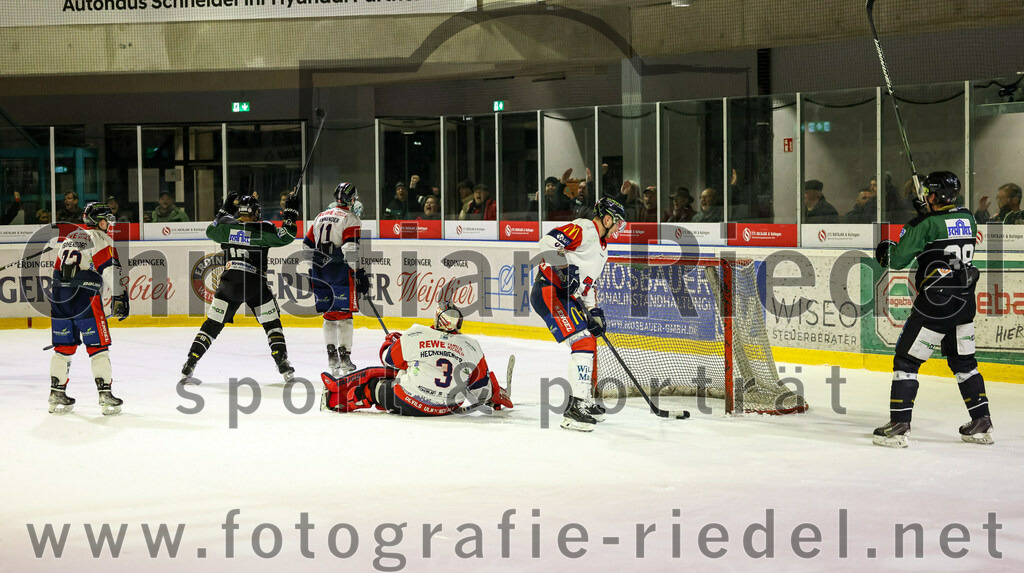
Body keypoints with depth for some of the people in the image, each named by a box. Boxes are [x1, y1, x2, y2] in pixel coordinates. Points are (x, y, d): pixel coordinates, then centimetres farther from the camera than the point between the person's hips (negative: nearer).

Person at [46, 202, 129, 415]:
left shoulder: (69, 238, 23)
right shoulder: (100, 239, 1)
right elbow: (110, 269, -12)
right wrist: (118, 298, -13)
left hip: (59, 295, 7)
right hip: (85, 296, -7)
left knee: (64, 346, 15)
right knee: (97, 346, -2)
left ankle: (57, 394, 17)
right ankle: (105, 394, -6)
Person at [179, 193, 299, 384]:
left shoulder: (226, 225, 4)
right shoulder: (262, 229, -7)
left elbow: (210, 231, 23)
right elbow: (285, 237, -5)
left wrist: (224, 209, 30)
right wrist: (291, 213, 6)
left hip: (228, 284, 3)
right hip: (255, 285, -3)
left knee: (212, 324, 10)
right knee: (272, 323, 12)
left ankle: (189, 365, 3)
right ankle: (283, 364, 1)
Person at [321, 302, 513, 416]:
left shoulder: (414, 336, -8)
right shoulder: (471, 347, -3)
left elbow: (389, 359, 8)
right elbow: (481, 384, 7)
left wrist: (391, 340, 30)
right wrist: (495, 397, 28)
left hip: (408, 403, -3)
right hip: (447, 408, 4)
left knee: (374, 377, 19)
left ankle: (337, 399, 30)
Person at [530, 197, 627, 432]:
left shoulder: (602, 249, 21)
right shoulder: (584, 230, -12)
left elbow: (588, 284, 25)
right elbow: (548, 242, -25)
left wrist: (594, 312, 15)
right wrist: (565, 267, -31)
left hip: (566, 296, 11)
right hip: (548, 291, -11)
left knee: (589, 344, 17)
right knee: (582, 342, -18)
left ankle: (584, 401, 30)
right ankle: (574, 411, -21)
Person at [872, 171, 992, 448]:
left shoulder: (926, 224, -13)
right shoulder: (968, 220, 7)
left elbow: (898, 260, -11)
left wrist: (886, 250, 11)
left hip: (935, 302, -7)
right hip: (964, 301, 7)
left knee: (907, 360, 0)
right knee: (963, 362, 18)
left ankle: (899, 426, -4)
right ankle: (981, 424, 19)